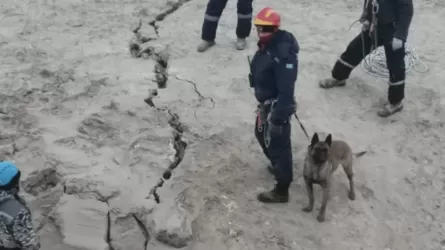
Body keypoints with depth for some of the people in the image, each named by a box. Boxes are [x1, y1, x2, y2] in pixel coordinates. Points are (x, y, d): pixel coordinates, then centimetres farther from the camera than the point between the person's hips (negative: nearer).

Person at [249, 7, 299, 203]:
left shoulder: (283, 53, -29)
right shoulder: (266, 44, 2)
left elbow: (286, 89, -30)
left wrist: (279, 116, -28)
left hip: (276, 106, -10)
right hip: (266, 103, 10)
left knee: (278, 144, 0)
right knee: (262, 135, 28)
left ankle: (281, 191, 14)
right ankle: (277, 166, 52)